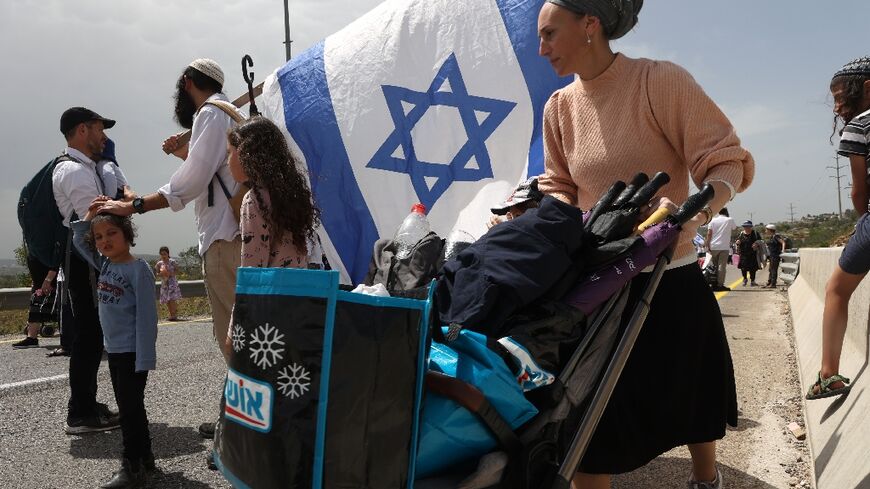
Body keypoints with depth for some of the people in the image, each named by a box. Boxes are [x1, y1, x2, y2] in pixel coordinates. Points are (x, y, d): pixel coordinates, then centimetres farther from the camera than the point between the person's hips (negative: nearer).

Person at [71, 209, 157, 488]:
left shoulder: (138, 269, -16)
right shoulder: (104, 265, 7)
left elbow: (146, 315, -19)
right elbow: (78, 240, 23)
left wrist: (144, 359, -21)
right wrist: (90, 213, 8)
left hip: (133, 352, -8)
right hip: (113, 350, 8)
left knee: (130, 408, -1)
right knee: (128, 406, 16)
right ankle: (144, 456, 28)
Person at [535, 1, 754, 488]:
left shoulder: (660, 81, -12)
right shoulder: (560, 107, 3)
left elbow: (727, 160, -14)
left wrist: (698, 211, -34)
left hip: (671, 281, -3)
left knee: (690, 402, 19)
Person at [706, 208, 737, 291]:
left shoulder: (713, 220, 6)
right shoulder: (729, 220, 2)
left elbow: (709, 233, -2)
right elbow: (735, 228, 22)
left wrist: (708, 245, 1)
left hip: (713, 247, 3)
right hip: (724, 247, -3)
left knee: (714, 266, 11)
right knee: (722, 266, -3)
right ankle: (720, 285, -6)